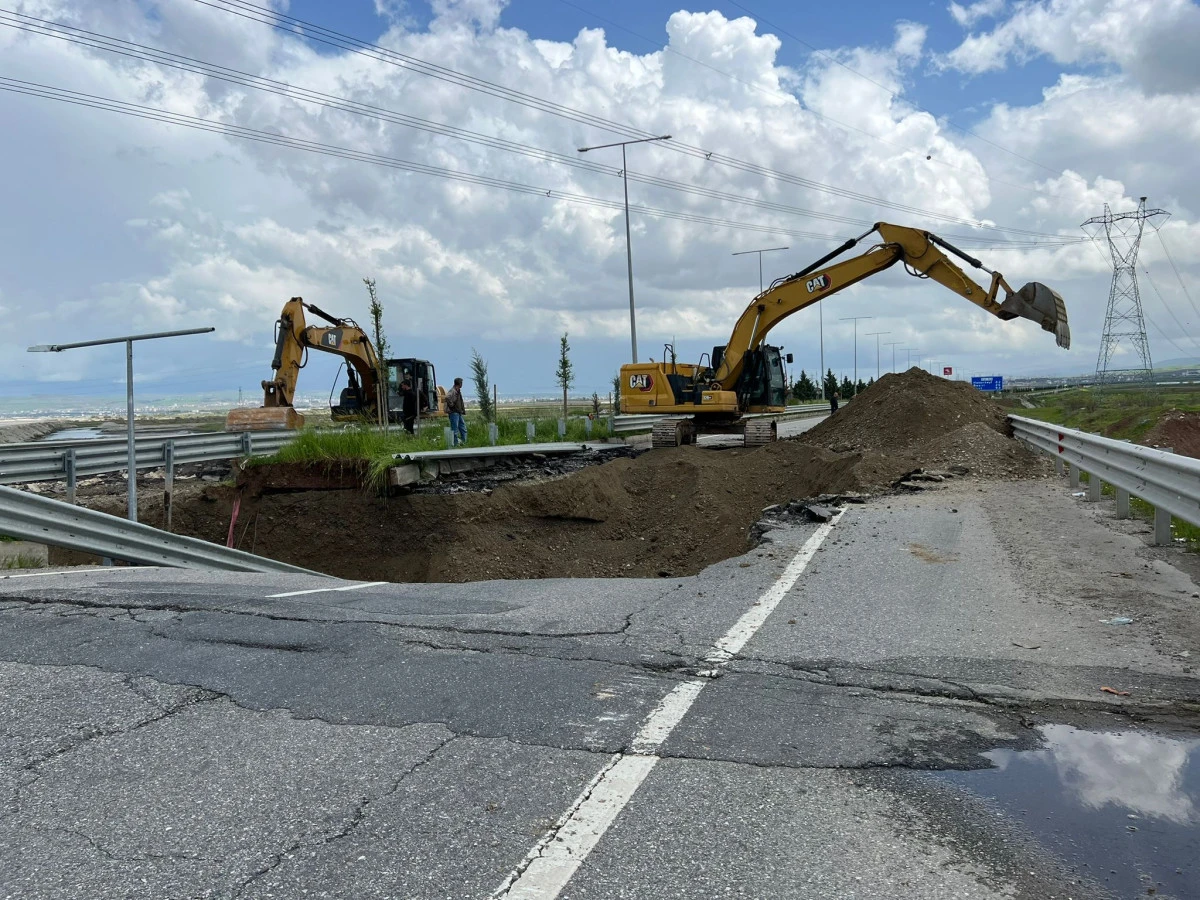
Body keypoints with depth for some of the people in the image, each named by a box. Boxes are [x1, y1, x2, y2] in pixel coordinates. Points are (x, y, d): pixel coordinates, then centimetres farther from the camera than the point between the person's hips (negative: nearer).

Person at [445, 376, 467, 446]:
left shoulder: (458, 391, 17)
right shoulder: (452, 391, -15)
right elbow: (447, 397, -35)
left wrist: (463, 411, 18)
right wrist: (451, 405, -23)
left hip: (459, 413, 10)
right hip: (453, 412, -10)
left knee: (463, 428, 12)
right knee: (455, 430, -4)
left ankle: (464, 442, 19)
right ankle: (455, 444, 1)